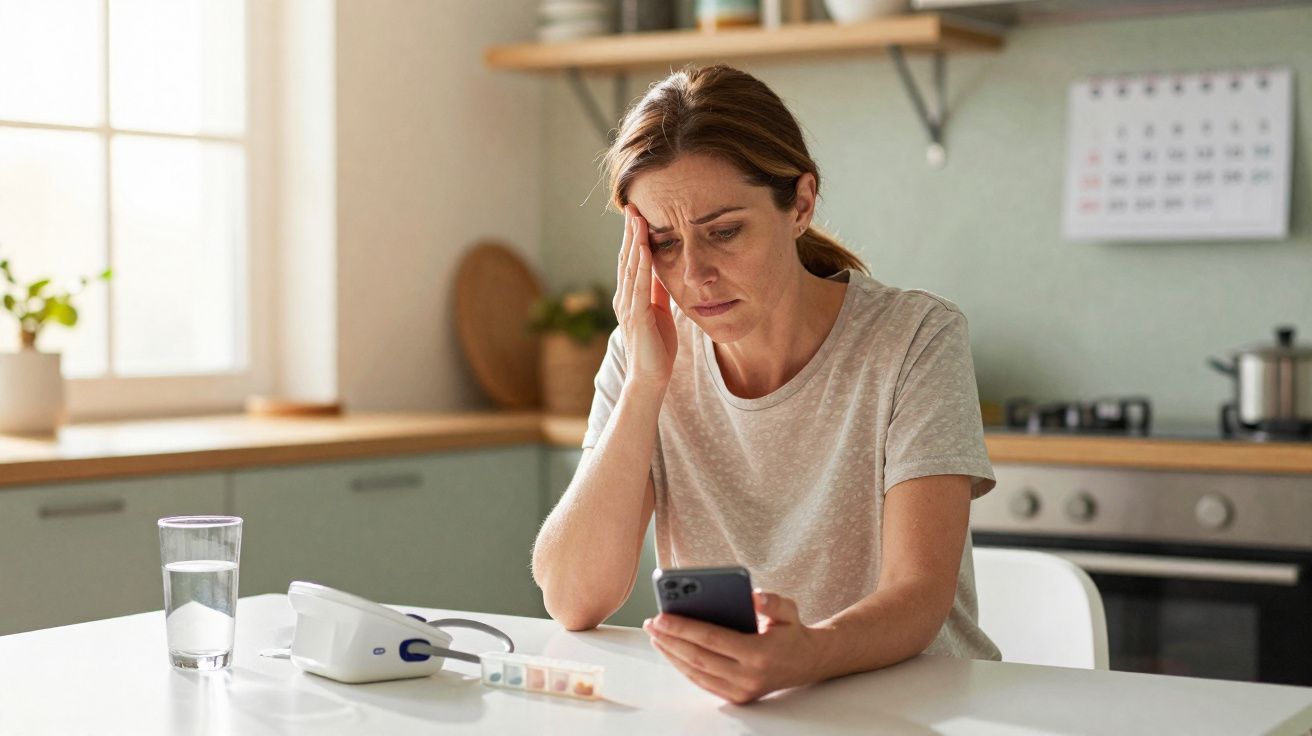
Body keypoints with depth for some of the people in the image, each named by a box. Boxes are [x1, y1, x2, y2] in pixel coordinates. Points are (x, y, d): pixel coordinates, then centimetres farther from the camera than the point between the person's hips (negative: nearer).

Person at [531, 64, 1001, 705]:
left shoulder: (915, 341, -8)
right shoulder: (647, 355, 1)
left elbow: (920, 596, -18)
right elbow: (573, 601, -8)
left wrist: (803, 656, -37)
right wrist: (646, 383, -14)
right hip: (718, 707, 2)